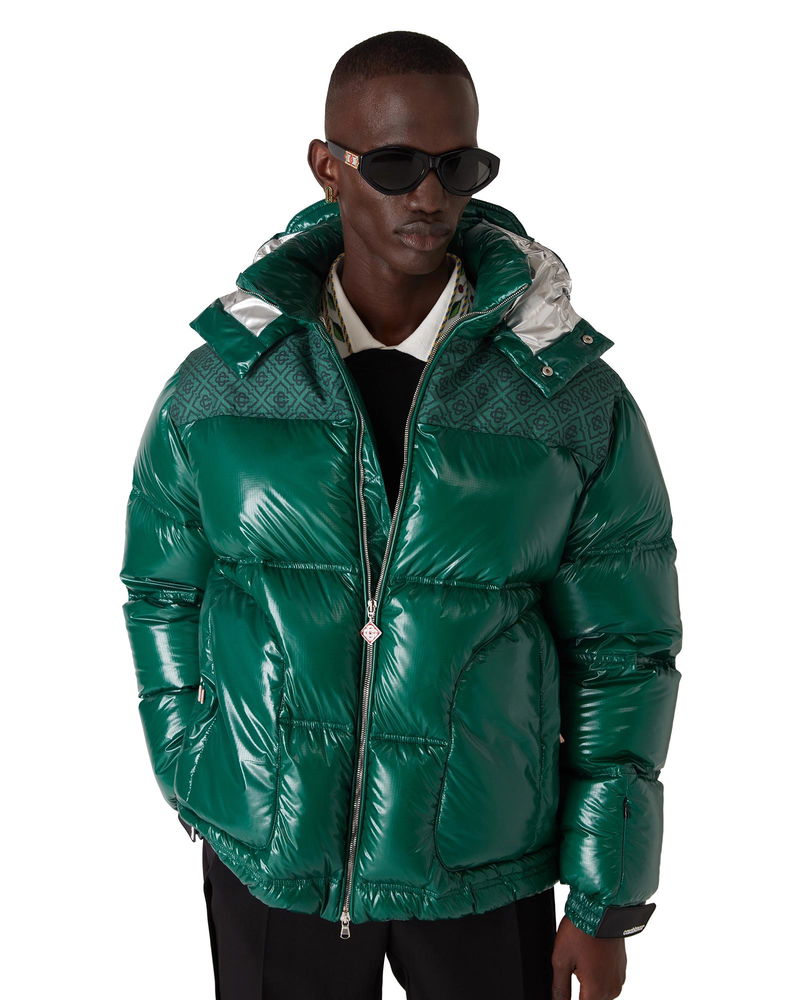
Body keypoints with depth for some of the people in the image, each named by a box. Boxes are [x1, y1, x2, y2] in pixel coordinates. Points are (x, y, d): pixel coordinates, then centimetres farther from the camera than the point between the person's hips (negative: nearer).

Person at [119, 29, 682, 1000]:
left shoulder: (578, 401, -9)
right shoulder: (215, 388, -5)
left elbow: (622, 654, -5)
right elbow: (160, 593, 8)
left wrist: (608, 906, -3)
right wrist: (203, 787, 2)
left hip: (486, 873, 0)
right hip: (268, 864, 1)